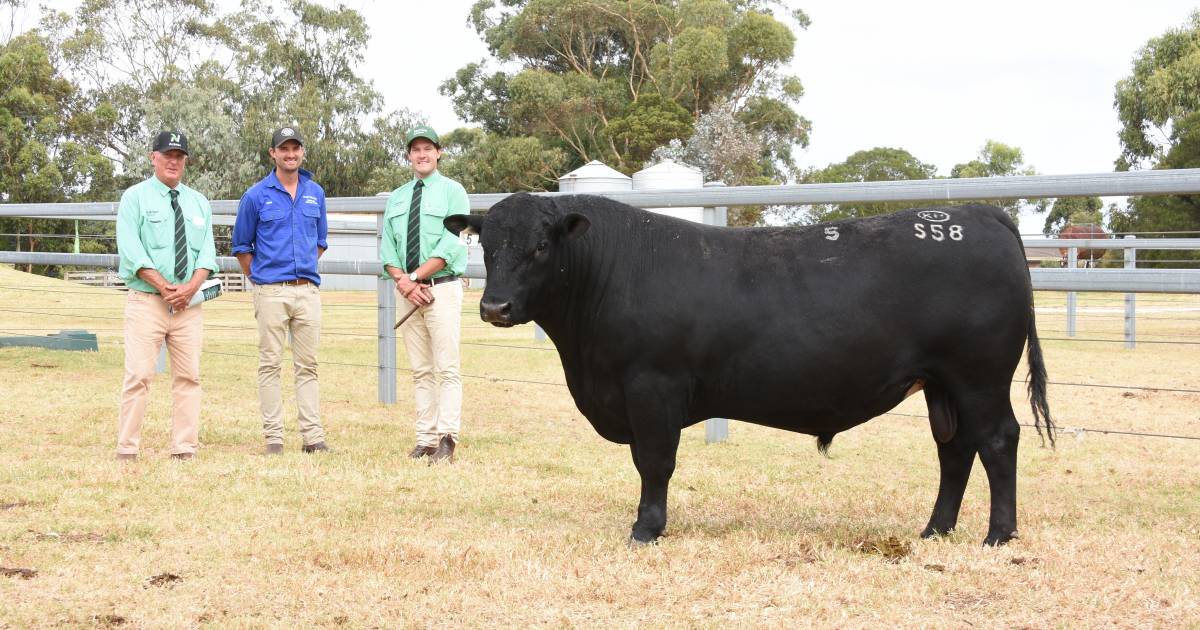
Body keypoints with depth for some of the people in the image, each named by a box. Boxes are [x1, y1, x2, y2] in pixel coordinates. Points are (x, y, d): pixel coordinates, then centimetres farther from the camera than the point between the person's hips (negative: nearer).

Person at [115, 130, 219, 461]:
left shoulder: (199, 203, 16)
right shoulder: (135, 197, 3)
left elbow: (207, 251, 8)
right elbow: (131, 249, -8)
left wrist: (190, 287, -10)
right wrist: (165, 287, -16)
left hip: (190, 305, 4)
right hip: (146, 301, -4)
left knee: (189, 376, 1)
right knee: (139, 375, -9)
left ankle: (185, 450, 4)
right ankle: (127, 449, -6)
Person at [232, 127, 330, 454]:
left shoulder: (316, 193, 11)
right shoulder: (256, 195, 0)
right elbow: (242, 246, 7)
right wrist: (259, 280, 6)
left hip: (308, 290, 3)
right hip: (271, 291, -3)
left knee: (307, 365, 4)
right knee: (270, 363, 0)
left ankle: (313, 436, 5)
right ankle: (273, 436, 2)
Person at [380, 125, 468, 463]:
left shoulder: (452, 192, 0)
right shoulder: (396, 198, 16)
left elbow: (451, 246, -10)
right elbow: (386, 247, 12)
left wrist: (415, 277, -14)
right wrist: (402, 280, -7)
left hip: (442, 288, -5)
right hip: (407, 291, 5)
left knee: (446, 368, -9)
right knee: (420, 370, 5)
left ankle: (446, 441, -12)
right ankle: (425, 440, 6)